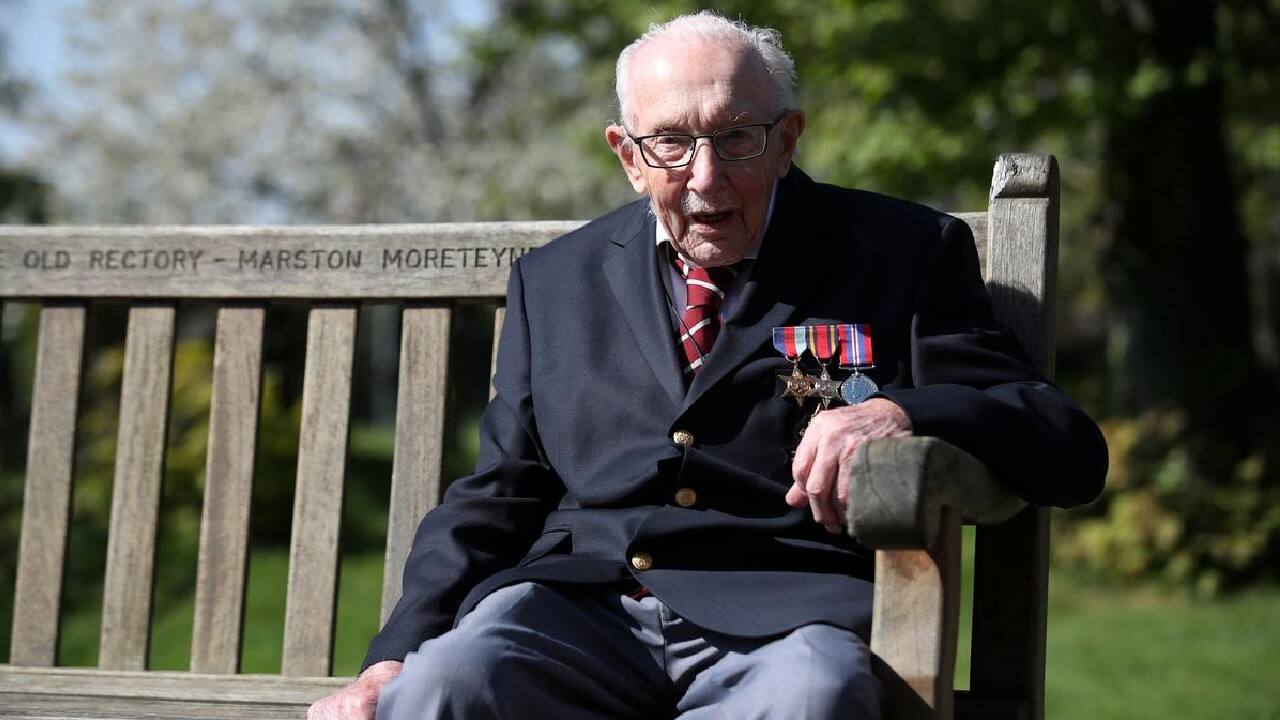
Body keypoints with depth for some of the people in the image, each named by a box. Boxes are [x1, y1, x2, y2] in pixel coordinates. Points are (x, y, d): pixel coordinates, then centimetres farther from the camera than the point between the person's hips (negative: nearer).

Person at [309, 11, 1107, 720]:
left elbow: (1072, 453, 4)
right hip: (576, 602, 2)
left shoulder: (905, 253, 11)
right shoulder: (556, 281, 22)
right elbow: (495, 497, 21)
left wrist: (901, 414, -17)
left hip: (785, 620, -1)